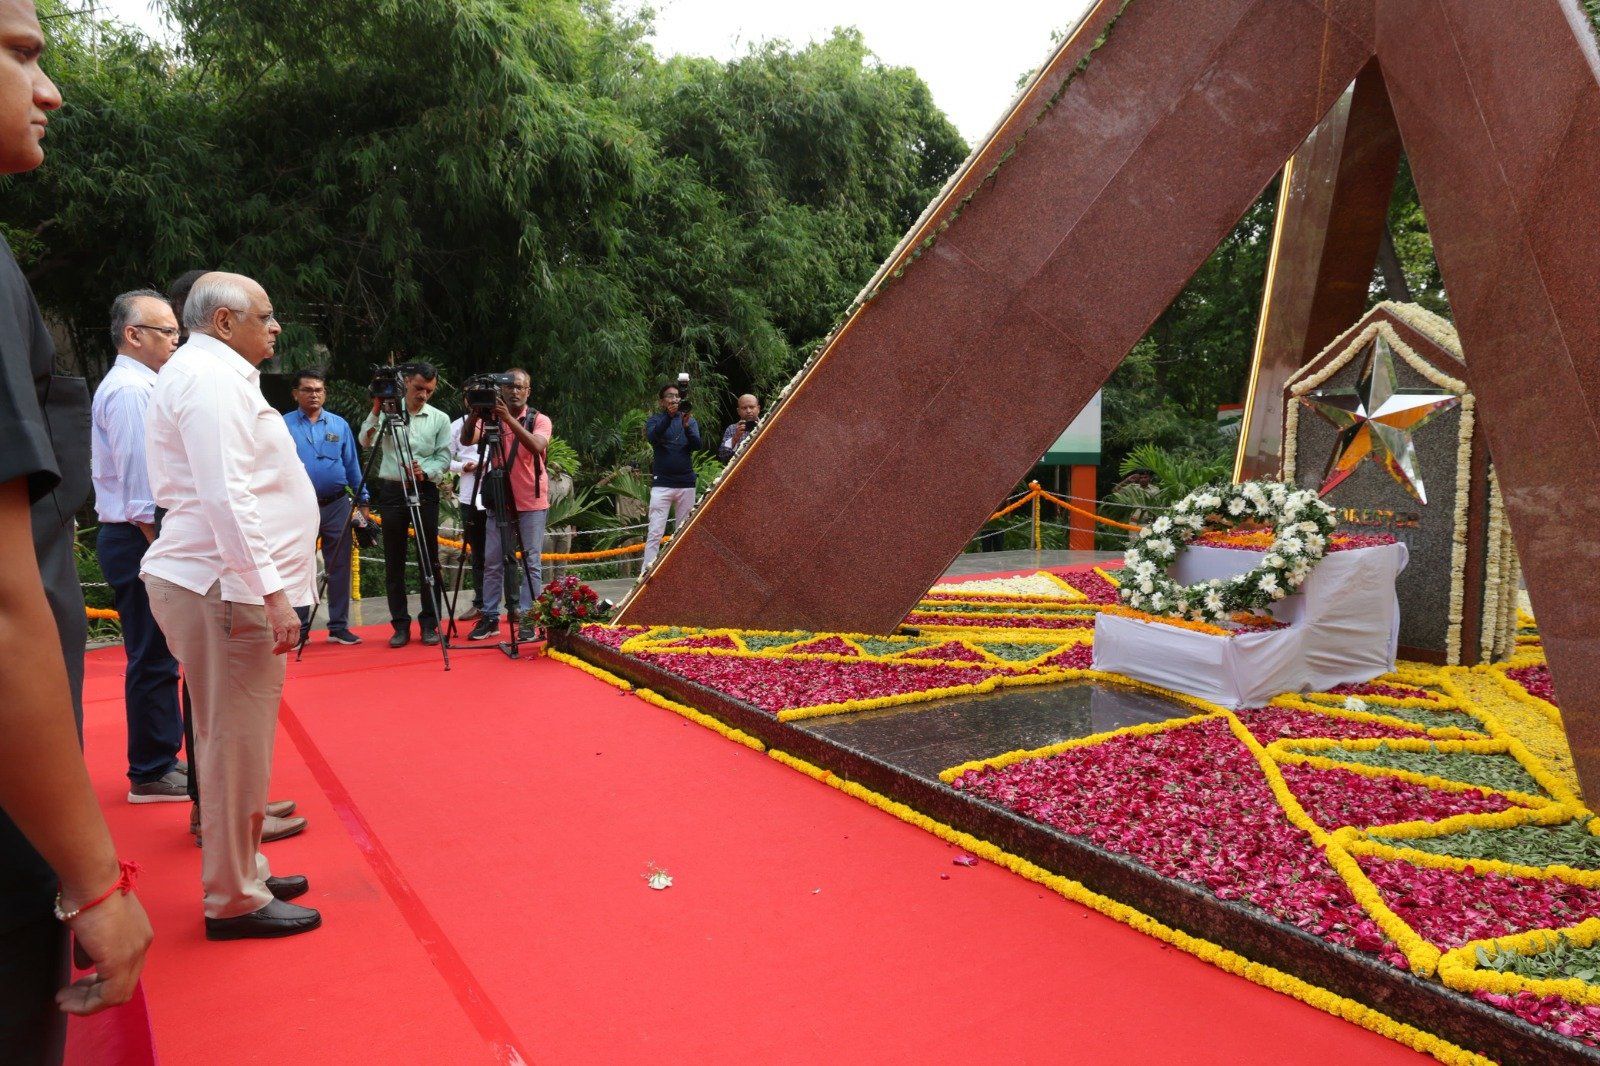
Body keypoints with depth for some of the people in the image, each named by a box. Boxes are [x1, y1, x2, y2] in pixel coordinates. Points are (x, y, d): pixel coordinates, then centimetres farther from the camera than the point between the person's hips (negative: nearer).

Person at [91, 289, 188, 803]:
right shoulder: (130, 390, -15)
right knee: (152, 659, -3)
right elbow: (138, 484, -20)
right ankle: (151, 774, 7)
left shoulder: (136, 385, 17)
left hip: (147, 541, 10)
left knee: (158, 657, 16)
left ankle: (162, 758, 26)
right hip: (139, 542, -10)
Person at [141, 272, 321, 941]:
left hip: (218, 583, 11)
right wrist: (271, 591, -24)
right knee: (236, 744, -3)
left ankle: (243, 872, 29)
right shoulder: (212, 377, -12)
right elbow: (226, 496, -22)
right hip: (227, 588, -11)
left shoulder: (205, 374, 21)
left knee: (234, 741, 17)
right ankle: (235, 900, 7)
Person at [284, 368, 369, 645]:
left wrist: (362, 502, 7)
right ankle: (298, 629, 11)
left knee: (339, 567, 4)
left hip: (337, 505, 2)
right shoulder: (284, 425, 3)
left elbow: (353, 466, 10)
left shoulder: (339, 425, 9)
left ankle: (339, 627, 12)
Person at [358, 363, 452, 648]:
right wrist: (376, 411, -17)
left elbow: (444, 458, 1)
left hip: (425, 492, 0)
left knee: (429, 559, 1)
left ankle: (429, 623, 10)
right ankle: (400, 624, 12)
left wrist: (425, 471, -17)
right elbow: (366, 442, -8)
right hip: (391, 490, 0)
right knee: (394, 560, 4)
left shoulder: (440, 419, 5)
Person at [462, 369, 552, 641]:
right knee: (492, 562, 5)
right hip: (498, 501, 3)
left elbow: (536, 446, -23)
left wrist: (508, 418, -31)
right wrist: (474, 412, -28)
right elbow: (467, 440, -12)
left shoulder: (539, 420, -3)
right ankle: (490, 618, 14)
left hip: (532, 502, -3)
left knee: (530, 563, 0)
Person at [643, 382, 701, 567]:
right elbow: (652, 437, -16)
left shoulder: (690, 420, 10)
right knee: (655, 533, -9)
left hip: (686, 484, 3)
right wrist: (669, 416, -30)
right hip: (662, 484, -2)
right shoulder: (654, 420, 5)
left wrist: (686, 427, -24)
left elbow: (697, 445, -5)